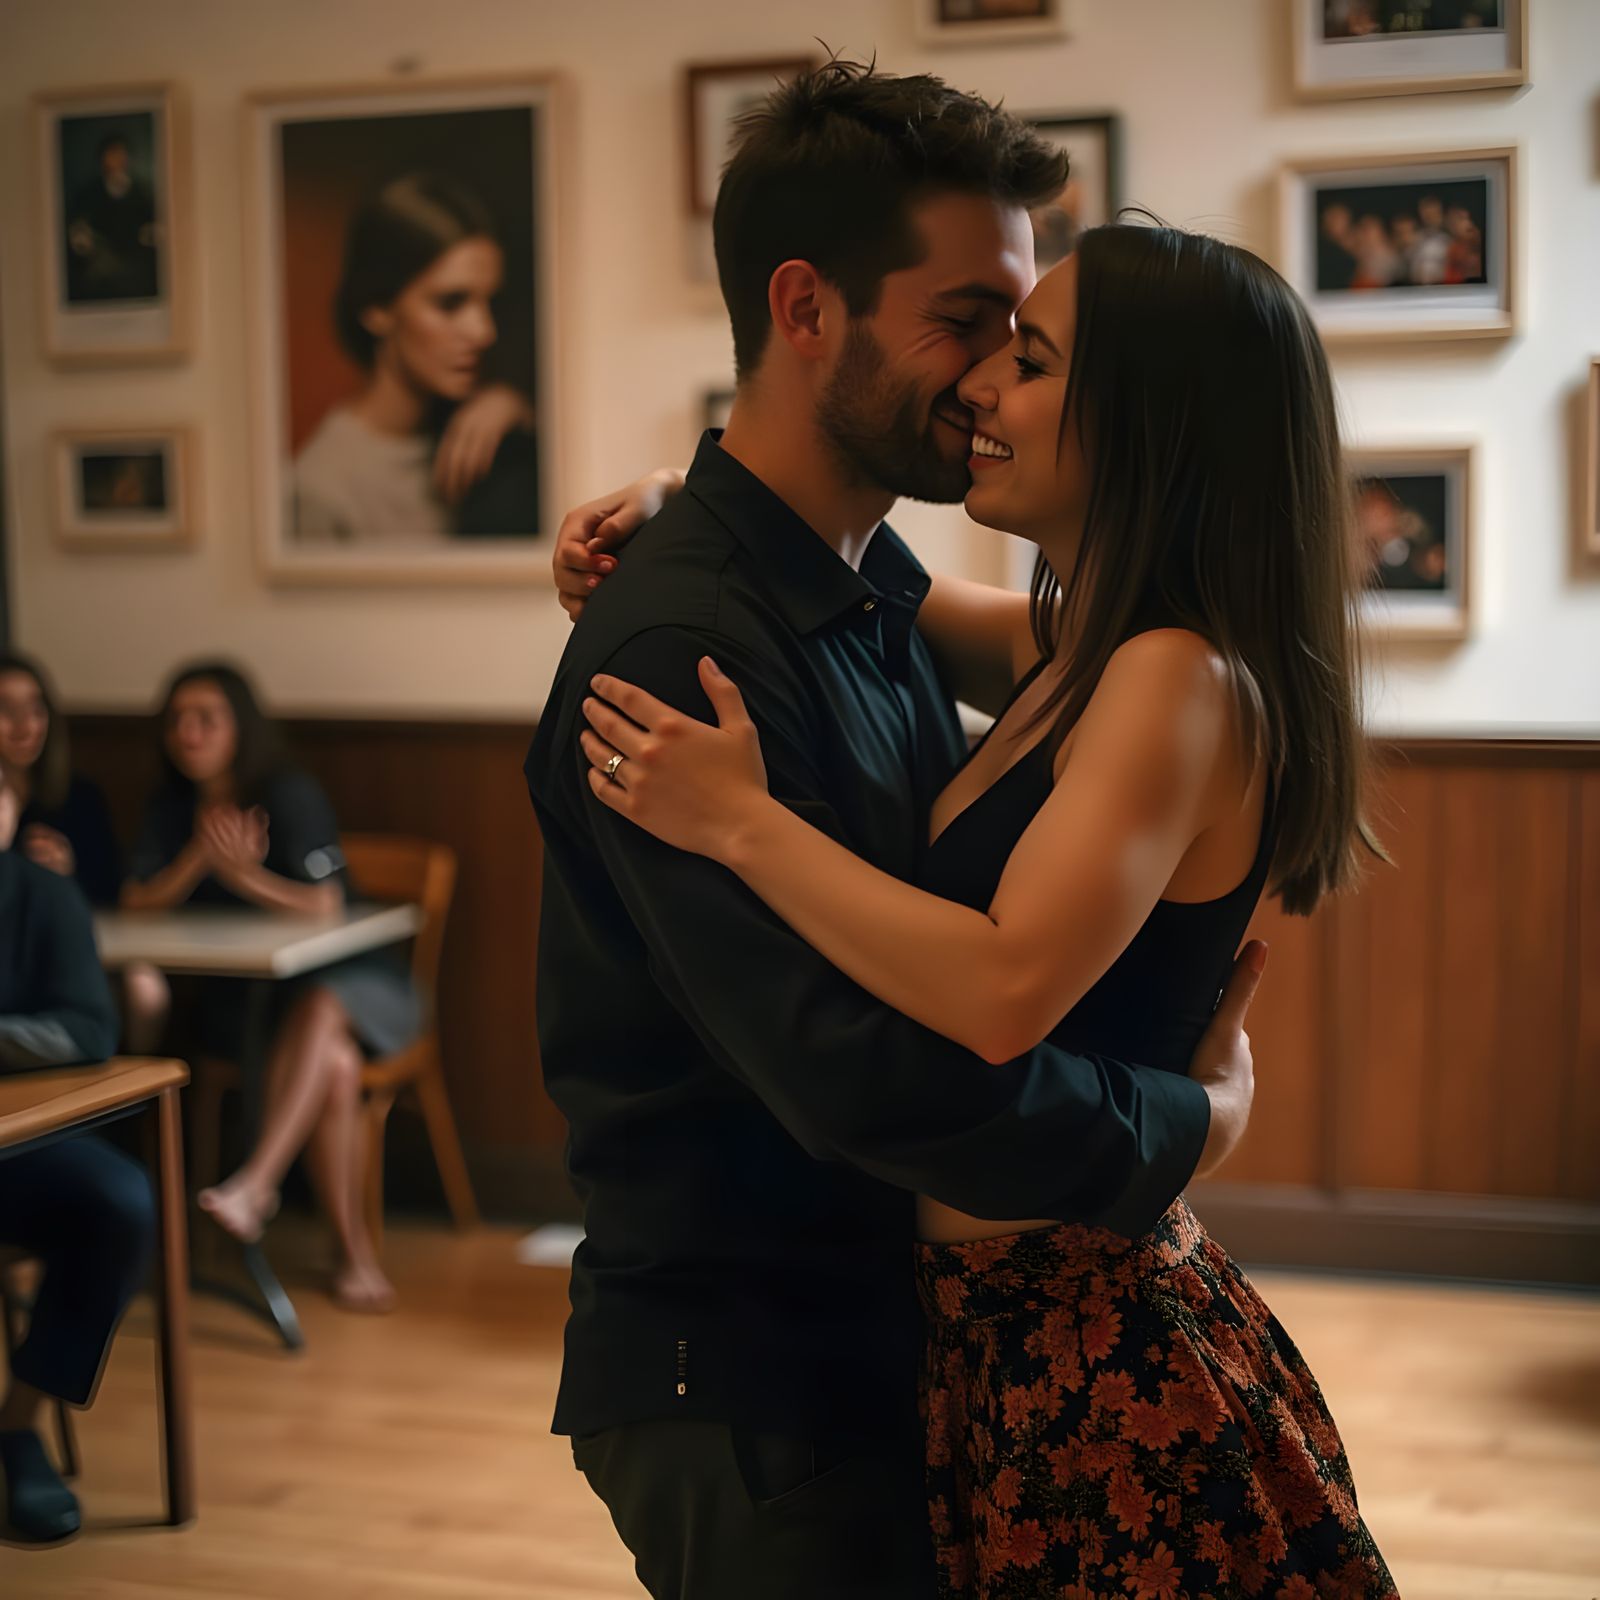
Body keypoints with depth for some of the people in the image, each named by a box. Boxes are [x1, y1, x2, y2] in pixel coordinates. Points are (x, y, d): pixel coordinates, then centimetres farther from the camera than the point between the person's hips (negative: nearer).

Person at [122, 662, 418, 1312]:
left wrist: (241, 871, -31)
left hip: (350, 979, -2)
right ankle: (355, 1253, -27)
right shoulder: (173, 806, 4)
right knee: (334, 1061, -30)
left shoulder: (290, 795, -11)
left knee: (318, 1010, -39)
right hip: (244, 994, 2)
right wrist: (202, 855, -21)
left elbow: (324, 904, -18)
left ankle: (256, 1182, -50)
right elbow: (136, 903, -6)